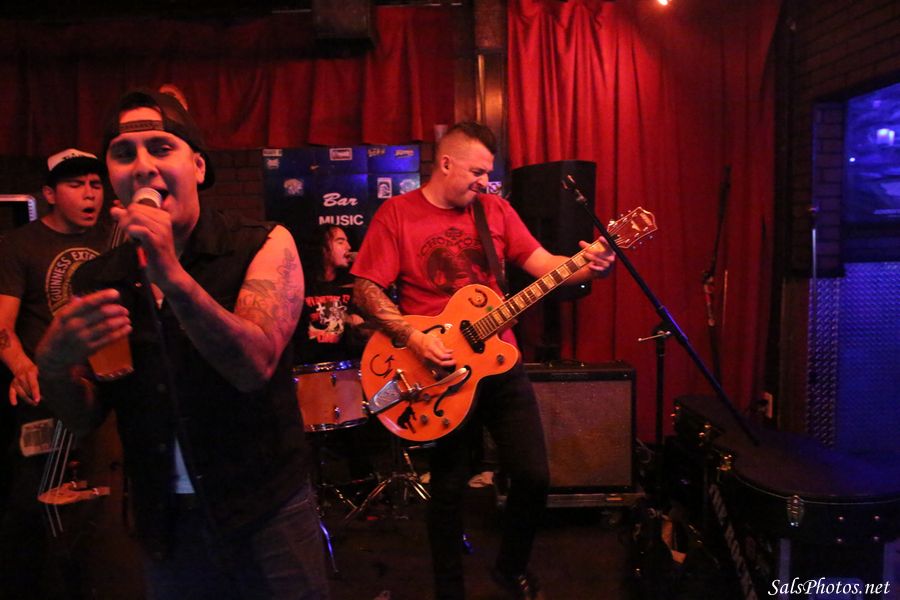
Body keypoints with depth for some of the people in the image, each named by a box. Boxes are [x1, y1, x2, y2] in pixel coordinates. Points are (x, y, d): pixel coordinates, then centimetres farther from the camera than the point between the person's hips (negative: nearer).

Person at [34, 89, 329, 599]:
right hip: (165, 524, 3)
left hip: (268, 508, -3)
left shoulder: (263, 245, -10)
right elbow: (85, 418, 4)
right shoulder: (98, 279, 0)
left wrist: (171, 275, -32)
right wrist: (54, 364, -17)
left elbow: (255, 365, -23)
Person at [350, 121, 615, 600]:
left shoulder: (496, 210, 7)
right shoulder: (396, 214, -5)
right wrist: (411, 337, -21)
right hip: (440, 371, -3)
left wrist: (590, 266, -16)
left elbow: (543, 264, 3)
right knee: (448, 488, 8)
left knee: (534, 476, 4)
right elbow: (366, 291, -9)